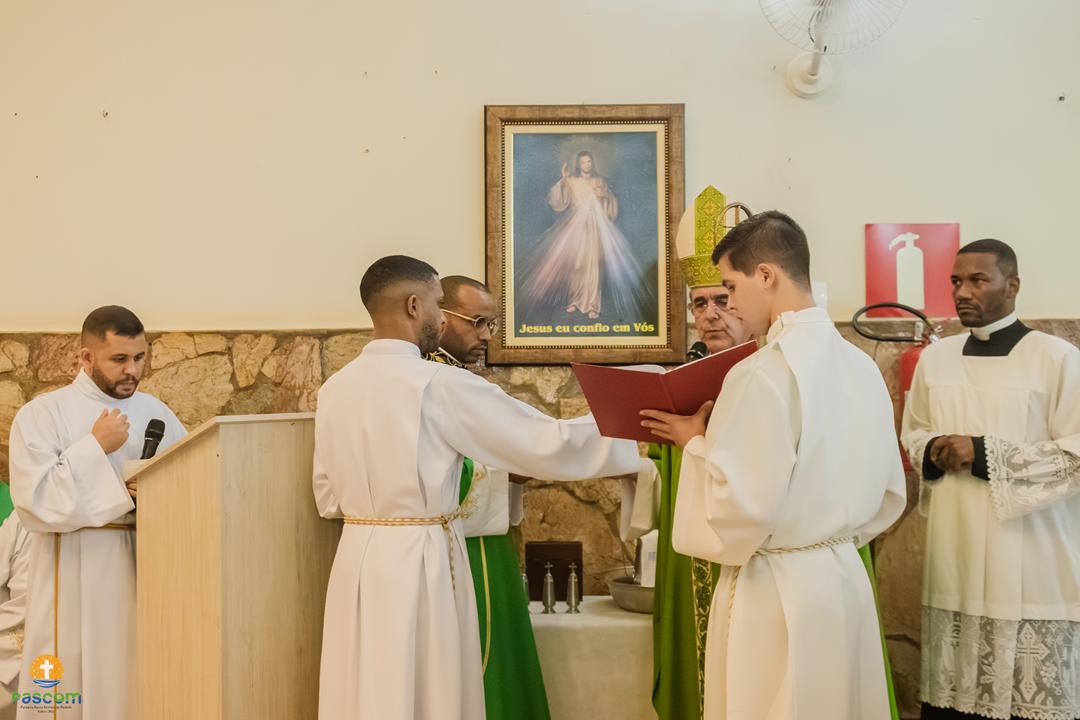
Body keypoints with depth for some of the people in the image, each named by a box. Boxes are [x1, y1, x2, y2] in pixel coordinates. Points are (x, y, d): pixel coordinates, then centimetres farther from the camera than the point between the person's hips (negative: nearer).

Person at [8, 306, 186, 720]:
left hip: (144, 563, 4)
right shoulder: (40, 415, -4)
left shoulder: (156, 412, 9)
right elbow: (35, 501, -13)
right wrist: (95, 447, -14)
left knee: (140, 686, 7)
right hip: (75, 571, -3)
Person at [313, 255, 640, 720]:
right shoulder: (441, 384, -15)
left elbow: (327, 497, 11)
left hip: (359, 560, 7)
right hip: (418, 563, -6)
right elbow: (546, 443, -11)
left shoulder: (333, 389, 4)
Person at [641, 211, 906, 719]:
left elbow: (741, 509, -20)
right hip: (845, 577, 7)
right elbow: (889, 493, 10)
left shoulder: (763, 373, -20)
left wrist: (695, 444, -6)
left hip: (777, 589, -7)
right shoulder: (862, 365, 3)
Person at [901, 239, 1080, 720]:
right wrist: (934, 451, -3)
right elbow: (913, 433, 20)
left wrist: (984, 454, -16)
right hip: (955, 559, 4)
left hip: (1031, 567, -4)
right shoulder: (934, 359, 9)